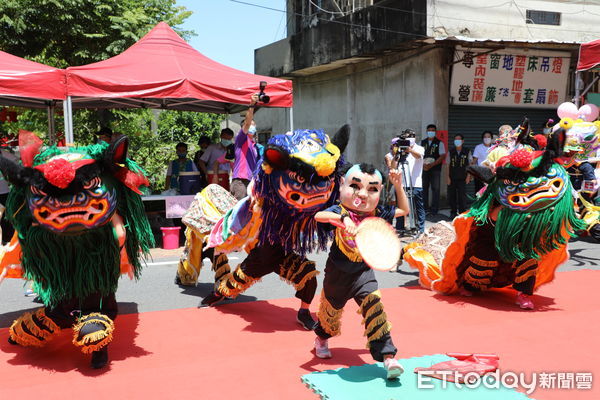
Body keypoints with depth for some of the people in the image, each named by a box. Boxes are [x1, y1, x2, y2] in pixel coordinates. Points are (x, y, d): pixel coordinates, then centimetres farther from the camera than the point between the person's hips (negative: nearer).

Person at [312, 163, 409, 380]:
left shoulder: (376, 213, -4)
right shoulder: (340, 210, -15)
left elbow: (404, 209, 12)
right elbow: (319, 215, -36)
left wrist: (398, 186, 1)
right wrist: (342, 218, -53)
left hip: (363, 272, 1)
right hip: (337, 273, -1)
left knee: (374, 307, -19)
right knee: (330, 311, 19)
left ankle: (387, 356, -15)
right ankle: (321, 338, 53)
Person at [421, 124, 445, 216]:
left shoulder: (439, 143, 2)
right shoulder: (422, 142, 12)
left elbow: (442, 156, -5)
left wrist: (431, 165, -15)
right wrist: (423, 164, -8)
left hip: (435, 169, -3)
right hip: (424, 169, 3)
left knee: (435, 188, -4)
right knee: (424, 188, 5)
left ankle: (434, 209, 0)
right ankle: (425, 208, 12)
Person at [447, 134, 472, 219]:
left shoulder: (467, 151, 1)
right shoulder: (450, 151, 5)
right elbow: (448, 165, 6)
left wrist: (468, 176, -2)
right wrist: (448, 177, 0)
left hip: (462, 178, -2)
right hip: (452, 178, 2)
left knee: (462, 196, -5)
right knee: (451, 195, 3)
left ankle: (462, 213, 4)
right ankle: (453, 212, 14)